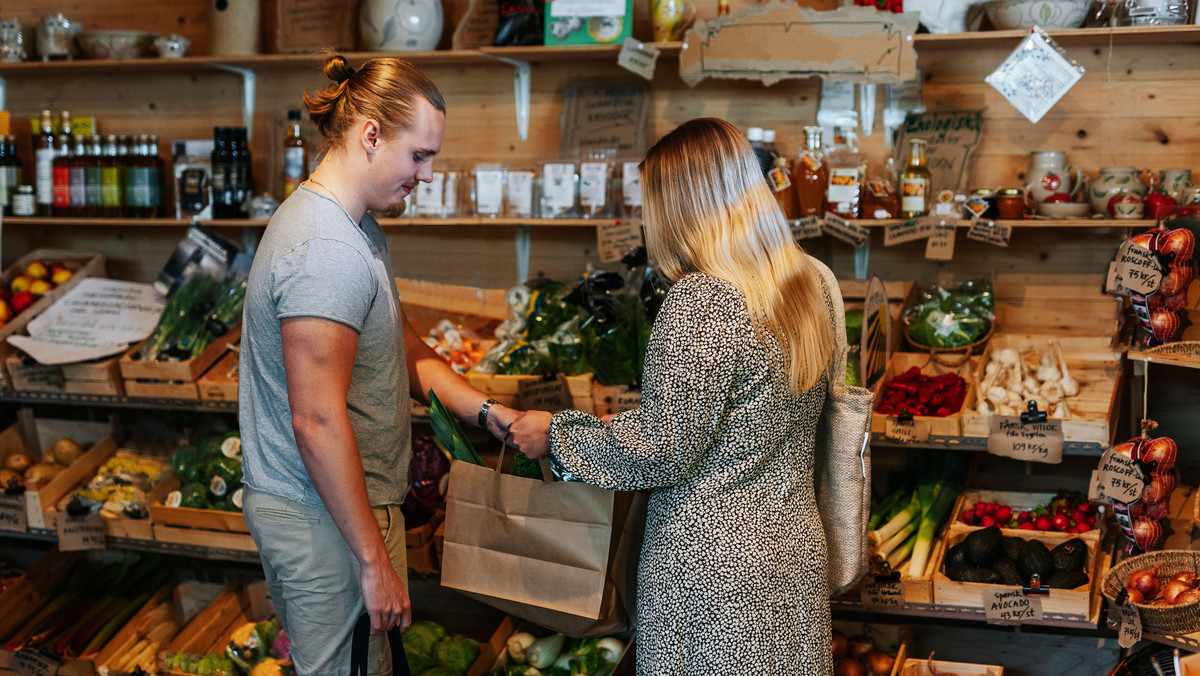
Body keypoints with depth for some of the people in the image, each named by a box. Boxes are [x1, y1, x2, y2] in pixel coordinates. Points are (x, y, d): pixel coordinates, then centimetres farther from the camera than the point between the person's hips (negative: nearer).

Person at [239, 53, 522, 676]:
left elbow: (405, 351, 18)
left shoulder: (358, 228, 11)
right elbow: (317, 422, -27)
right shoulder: (326, 251, -25)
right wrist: (374, 560, -24)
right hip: (326, 522, -10)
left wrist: (488, 412, 5)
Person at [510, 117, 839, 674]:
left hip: (713, 563, -7)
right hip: (796, 548, 8)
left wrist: (556, 435, -5)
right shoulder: (810, 284, 5)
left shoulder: (700, 301, -19)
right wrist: (633, 420, 19)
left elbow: (663, 452, -18)